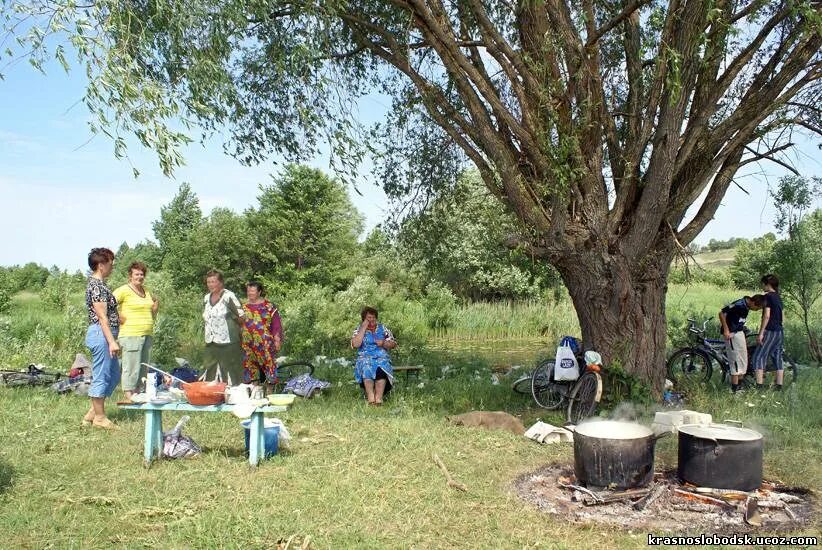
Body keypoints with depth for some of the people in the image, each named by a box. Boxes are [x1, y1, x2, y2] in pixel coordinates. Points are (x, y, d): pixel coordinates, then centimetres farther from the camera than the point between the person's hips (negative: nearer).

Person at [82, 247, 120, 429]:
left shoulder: (97, 283, 16)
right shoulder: (97, 286, -15)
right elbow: (102, 316, -20)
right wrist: (112, 341, -22)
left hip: (103, 335, 11)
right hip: (101, 334, -11)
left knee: (113, 375, 16)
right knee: (101, 376, -2)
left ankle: (93, 413, 22)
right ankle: (99, 417, 8)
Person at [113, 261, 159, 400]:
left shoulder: (146, 291, 18)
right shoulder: (124, 290, -6)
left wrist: (156, 305, 10)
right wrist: (119, 318, -13)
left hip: (147, 335, 8)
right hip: (130, 335, -8)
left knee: (143, 367, 11)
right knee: (131, 367, -7)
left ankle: (137, 393, 20)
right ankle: (128, 395, -2)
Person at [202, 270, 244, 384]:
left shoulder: (228, 297, -10)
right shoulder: (206, 298, 12)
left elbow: (241, 317, -10)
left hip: (228, 342, -7)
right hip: (211, 342, 7)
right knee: (209, 374, 9)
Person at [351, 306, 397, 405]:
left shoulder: (382, 328, 14)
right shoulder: (359, 330, 9)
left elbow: (393, 344, 12)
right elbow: (355, 344, -11)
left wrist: (383, 343, -8)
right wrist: (364, 328, -9)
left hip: (382, 358, 1)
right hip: (365, 358, -1)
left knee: (381, 368, -34)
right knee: (367, 367, -36)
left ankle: (378, 397, -44)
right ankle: (371, 397, -45)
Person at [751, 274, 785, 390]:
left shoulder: (768, 296, -12)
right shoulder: (778, 297, 15)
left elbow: (766, 316, -18)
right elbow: (779, 316, 18)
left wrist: (760, 333, -17)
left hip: (770, 332, -9)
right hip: (779, 332, 9)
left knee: (759, 357, -7)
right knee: (777, 358, 11)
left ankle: (759, 385, -13)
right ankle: (779, 385, 14)